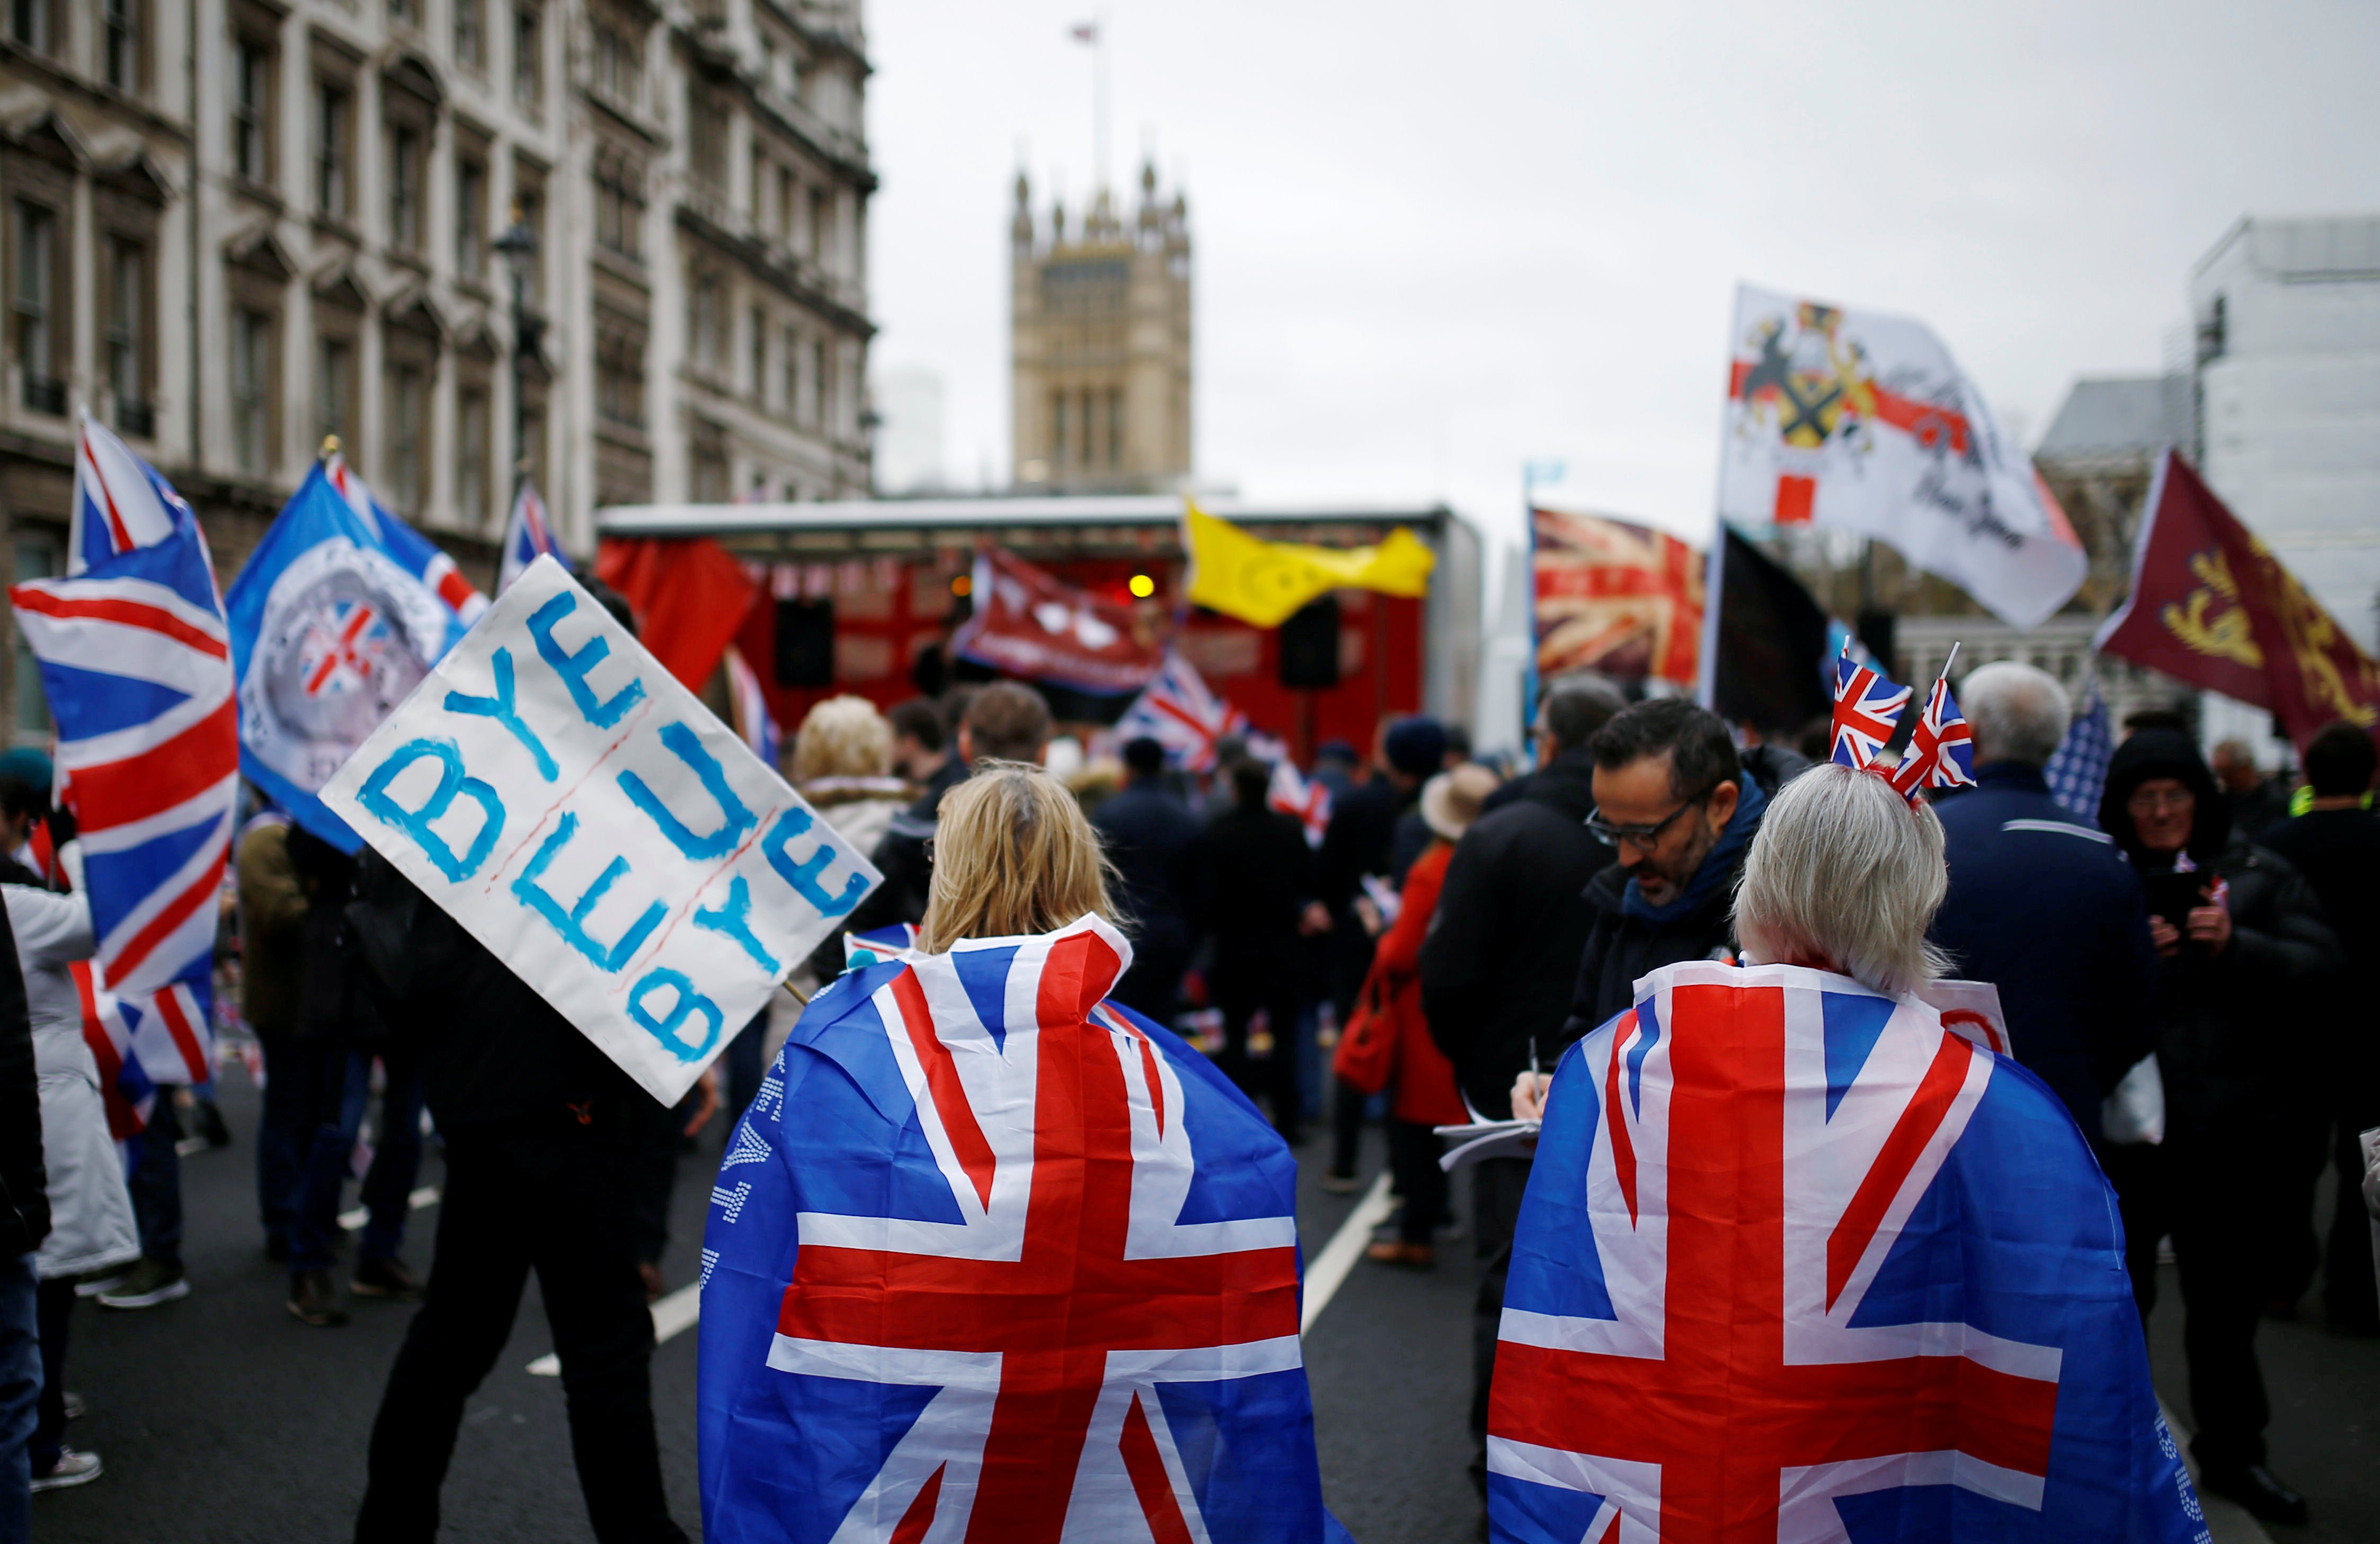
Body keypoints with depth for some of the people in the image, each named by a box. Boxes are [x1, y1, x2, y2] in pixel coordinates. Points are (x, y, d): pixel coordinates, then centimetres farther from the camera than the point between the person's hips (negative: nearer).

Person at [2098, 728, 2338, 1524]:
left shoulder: (2257, 874, 4)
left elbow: (2319, 967, -3)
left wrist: (2237, 946, -16)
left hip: (2229, 1128, 2)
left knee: (2227, 1301, 15)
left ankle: (2232, 1451, 30)